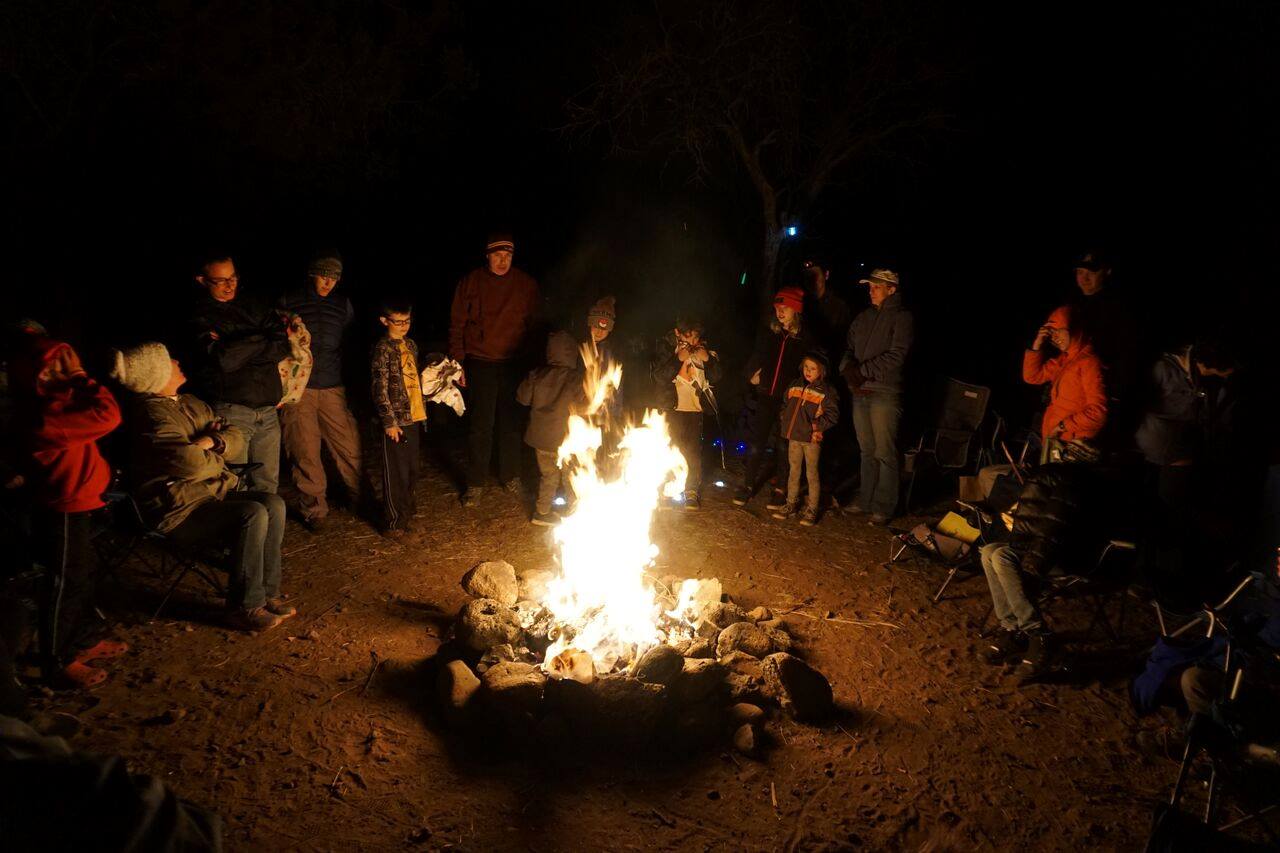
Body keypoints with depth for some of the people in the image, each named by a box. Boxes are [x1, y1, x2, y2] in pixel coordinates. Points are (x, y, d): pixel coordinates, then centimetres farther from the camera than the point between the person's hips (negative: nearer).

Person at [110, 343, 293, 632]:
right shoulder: (152, 415, -16)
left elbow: (237, 438, 11)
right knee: (252, 515, -27)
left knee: (273, 504, -11)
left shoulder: (191, 403, 12)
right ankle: (244, 607, -16)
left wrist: (213, 442, -11)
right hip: (177, 513, -9)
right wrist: (217, 458, -5)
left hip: (211, 494, 9)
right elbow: (190, 463, -26)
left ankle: (267, 593, -4)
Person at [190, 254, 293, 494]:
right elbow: (224, 359, -14)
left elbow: (284, 341, 3)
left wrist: (240, 348, -9)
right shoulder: (199, 316, -1)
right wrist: (262, 340, -2)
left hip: (268, 408, 5)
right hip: (232, 409, -5)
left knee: (268, 484, 8)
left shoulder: (252, 306, 14)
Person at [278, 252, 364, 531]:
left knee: (350, 447, 0)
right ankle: (314, 510, 15)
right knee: (305, 454, 0)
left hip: (333, 388, 2)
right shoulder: (289, 302, 2)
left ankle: (360, 498, 21)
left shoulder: (343, 305, 10)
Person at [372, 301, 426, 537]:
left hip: (413, 418, 7)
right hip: (395, 421, -7)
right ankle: (394, 522, 10)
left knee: (411, 470, 17)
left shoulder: (410, 345, 11)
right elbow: (380, 389, -15)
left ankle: (406, 512, 34)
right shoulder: (383, 349, -12)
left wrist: (422, 411, 19)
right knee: (396, 473, 0)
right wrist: (389, 422, -16)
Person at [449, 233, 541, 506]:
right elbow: (457, 325, 2)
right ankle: (475, 483, 13)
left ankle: (511, 475, 25)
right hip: (480, 363, -1)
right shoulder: (471, 282, -1)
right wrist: (458, 362, -2)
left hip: (513, 364, 1)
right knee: (480, 426, 1)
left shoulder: (526, 284, 1)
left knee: (510, 423, 9)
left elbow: (536, 324, 7)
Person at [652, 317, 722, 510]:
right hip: (673, 408, -2)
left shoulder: (704, 350, 6)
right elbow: (660, 376, -13)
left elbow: (715, 378, 6)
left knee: (694, 452, 0)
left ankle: (692, 493, 9)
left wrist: (708, 360, -11)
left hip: (696, 409, 2)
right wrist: (679, 359, -22)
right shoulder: (666, 347, -2)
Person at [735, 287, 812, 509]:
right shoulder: (769, 334, 8)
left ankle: (781, 490, 17)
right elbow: (754, 359, 20)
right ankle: (748, 485, 15)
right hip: (766, 397, 3)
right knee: (757, 442, 5)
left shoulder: (806, 339, -4)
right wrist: (753, 374, 2)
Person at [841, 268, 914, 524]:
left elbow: (896, 357, -13)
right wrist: (848, 368, -5)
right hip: (859, 391, 6)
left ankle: (883, 507, 4)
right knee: (866, 451, 13)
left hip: (884, 392, -6)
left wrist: (862, 371, -13)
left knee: (884, 453, -3)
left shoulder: (902, 318, -4)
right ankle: (866, 501, 21)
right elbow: (849, 349, 17)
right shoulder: (863, 318, 17)